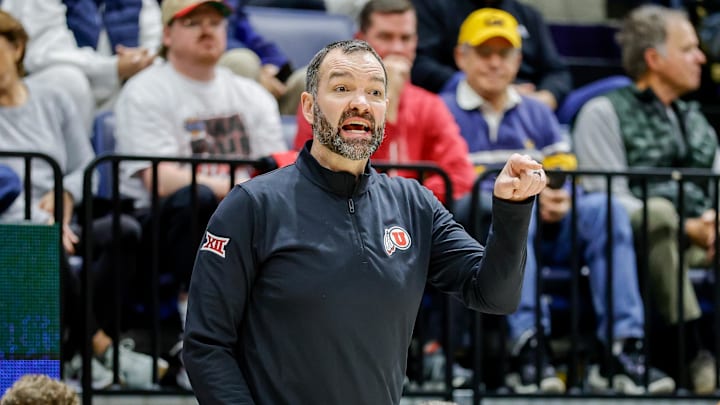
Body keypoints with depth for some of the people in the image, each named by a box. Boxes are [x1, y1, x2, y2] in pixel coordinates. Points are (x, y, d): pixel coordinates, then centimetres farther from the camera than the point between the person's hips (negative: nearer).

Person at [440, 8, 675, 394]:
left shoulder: (537, 114, 25)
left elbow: (566, 181, 17)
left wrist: (560, 202, -9)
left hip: (542, 233, 5)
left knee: (603, 208, -22)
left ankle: (624, 346, -33)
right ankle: (527, 345, -49)